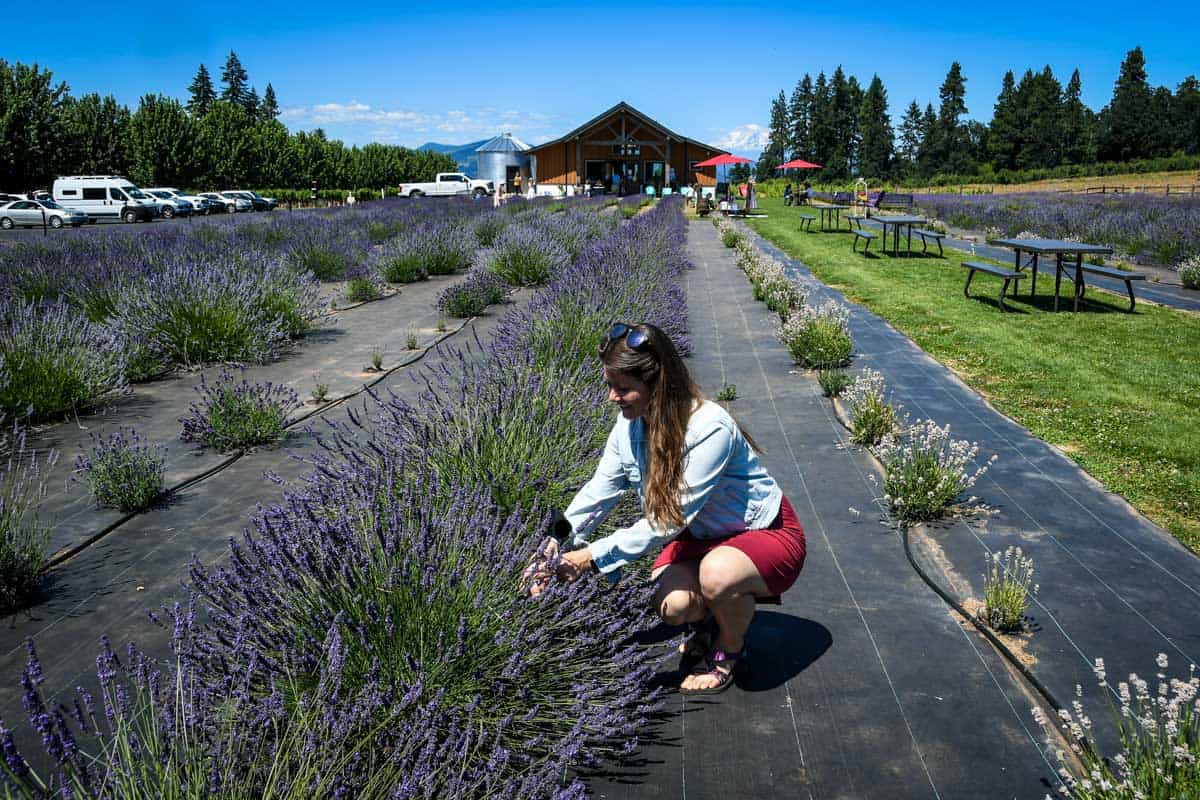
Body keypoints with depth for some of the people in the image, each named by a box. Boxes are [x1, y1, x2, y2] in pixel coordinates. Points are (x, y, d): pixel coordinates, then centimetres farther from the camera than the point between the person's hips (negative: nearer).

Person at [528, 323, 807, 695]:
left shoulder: (710, 429, -33)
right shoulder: (631, 425, -10)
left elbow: (670, 518, -32)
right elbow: (596, 493, -7)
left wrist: (593, 556, -32)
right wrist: (553, 550, -20)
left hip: (764, 532, -5)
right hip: (701, 535, 5)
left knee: (717, 574, -37)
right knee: (671, 605, -24)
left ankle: (730, 650, -3)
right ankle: (709, 621, 13)